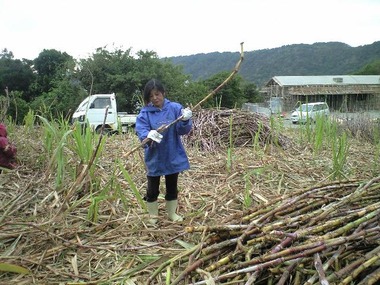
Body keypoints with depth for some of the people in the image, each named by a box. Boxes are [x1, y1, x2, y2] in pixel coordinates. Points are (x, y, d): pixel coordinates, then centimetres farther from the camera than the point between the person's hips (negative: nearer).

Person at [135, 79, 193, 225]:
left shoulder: (175, 108, -7)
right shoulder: (145, 113, -8)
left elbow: (183, 130, -11)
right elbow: (141, 131, -19)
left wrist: (185, 121, -34)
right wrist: (149, 135, -42)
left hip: (173, 156, 1)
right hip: (154, 158, -1)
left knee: (172, 187, 17)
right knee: (152, 189, 11)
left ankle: (172, 213, 37)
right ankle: (153, 215, 31)